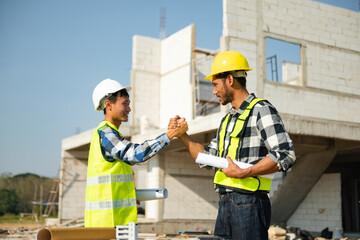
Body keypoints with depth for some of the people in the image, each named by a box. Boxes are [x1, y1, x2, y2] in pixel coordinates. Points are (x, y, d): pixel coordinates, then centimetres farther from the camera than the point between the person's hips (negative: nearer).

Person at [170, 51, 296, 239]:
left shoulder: (261, 111, -7)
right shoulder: (228, 119, 21)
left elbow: (285, 155, -17)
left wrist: (243, 173, -20)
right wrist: (182, 135, 16)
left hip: (248, 204, -8)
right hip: (225, 203, 8)